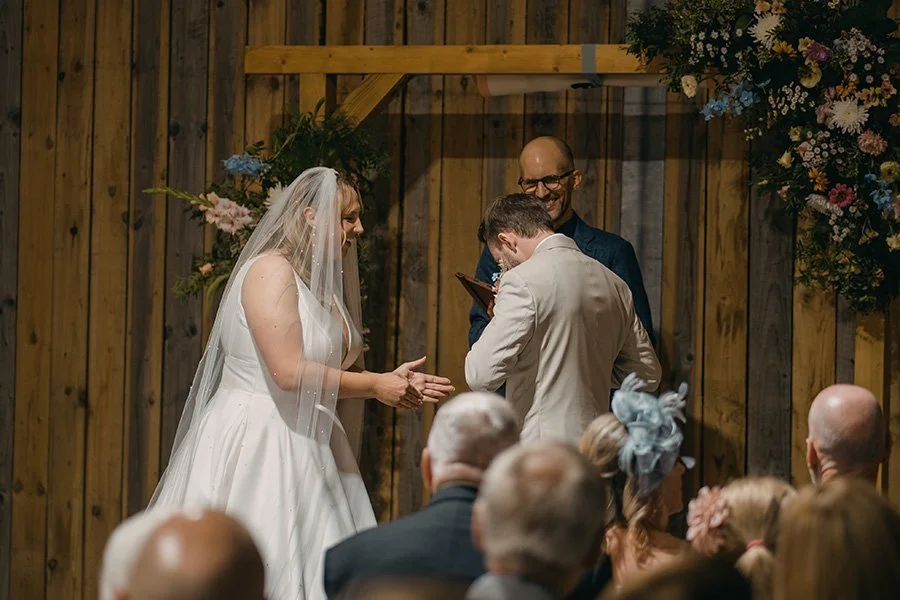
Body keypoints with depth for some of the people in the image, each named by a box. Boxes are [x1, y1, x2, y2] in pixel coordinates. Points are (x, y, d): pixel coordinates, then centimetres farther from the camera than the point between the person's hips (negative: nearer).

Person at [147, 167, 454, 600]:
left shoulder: (322, 283, 14)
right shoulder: (271, 271, -13)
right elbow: (289, 372, -22)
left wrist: (396, 383, 5)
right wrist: (375, 386, -14)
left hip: (304, 446, 9)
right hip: (254, 438, -9)